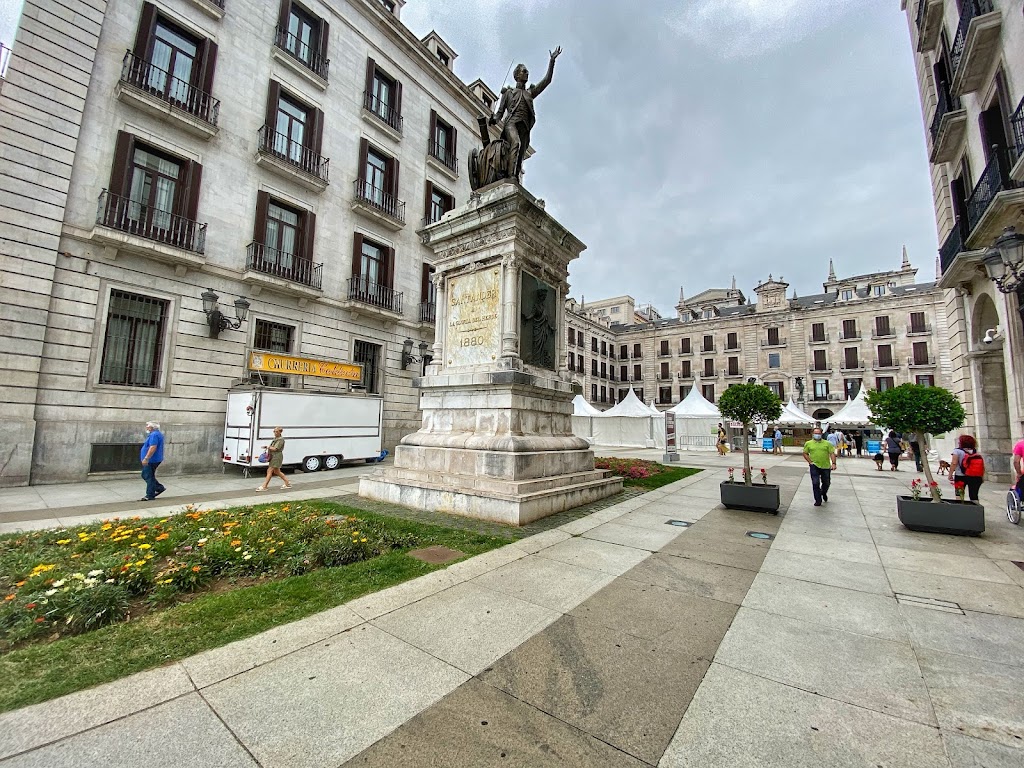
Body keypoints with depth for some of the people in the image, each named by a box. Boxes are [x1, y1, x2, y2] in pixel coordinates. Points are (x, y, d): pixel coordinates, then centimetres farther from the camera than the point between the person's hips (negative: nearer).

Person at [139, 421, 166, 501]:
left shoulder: (154, 435, -19)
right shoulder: (157, 434, 15)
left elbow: (153, 447, -29)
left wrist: (146, 458, -28)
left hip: (151, 460, -11)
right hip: (152, 460, 11)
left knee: (149, 477, -3)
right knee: (145, 475, 18)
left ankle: (150, 496, 4)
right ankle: (159, 488, 18)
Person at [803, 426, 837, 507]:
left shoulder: (827, 443, 5)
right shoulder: (808, 443, 4)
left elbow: (832, 453, 1)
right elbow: (805, 453, 9)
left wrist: (833, 463, -11)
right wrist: (810, 462, -4)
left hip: (826, 466, 2)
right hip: (814, 466, -1)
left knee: (826, 483, 14)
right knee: (815, 483, -6)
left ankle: (824, 493, 46)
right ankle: (818, 500, 5)